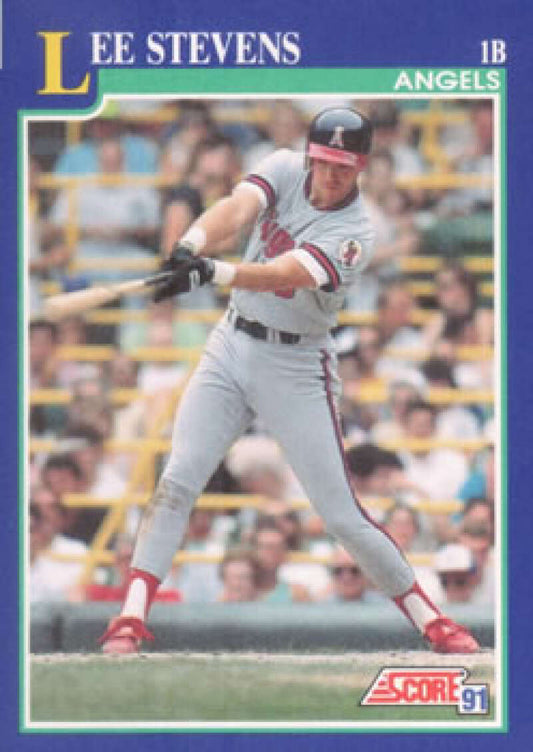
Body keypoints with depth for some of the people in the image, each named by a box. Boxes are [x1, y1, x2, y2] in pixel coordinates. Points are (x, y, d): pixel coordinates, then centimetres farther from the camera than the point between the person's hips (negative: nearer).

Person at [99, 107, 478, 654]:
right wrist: (191, 246, -43)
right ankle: (132, 616, -11)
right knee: (177, 480, -11)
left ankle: (428, 619, 9)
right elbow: (237, 209, -22)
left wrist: (211, 273, -49)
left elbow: (282, 275, -32)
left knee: (341, 513, -4)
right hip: (231, 348, 4)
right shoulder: (285, 170, -3)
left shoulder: (353, 235, -17)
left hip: (297, 368, -4)